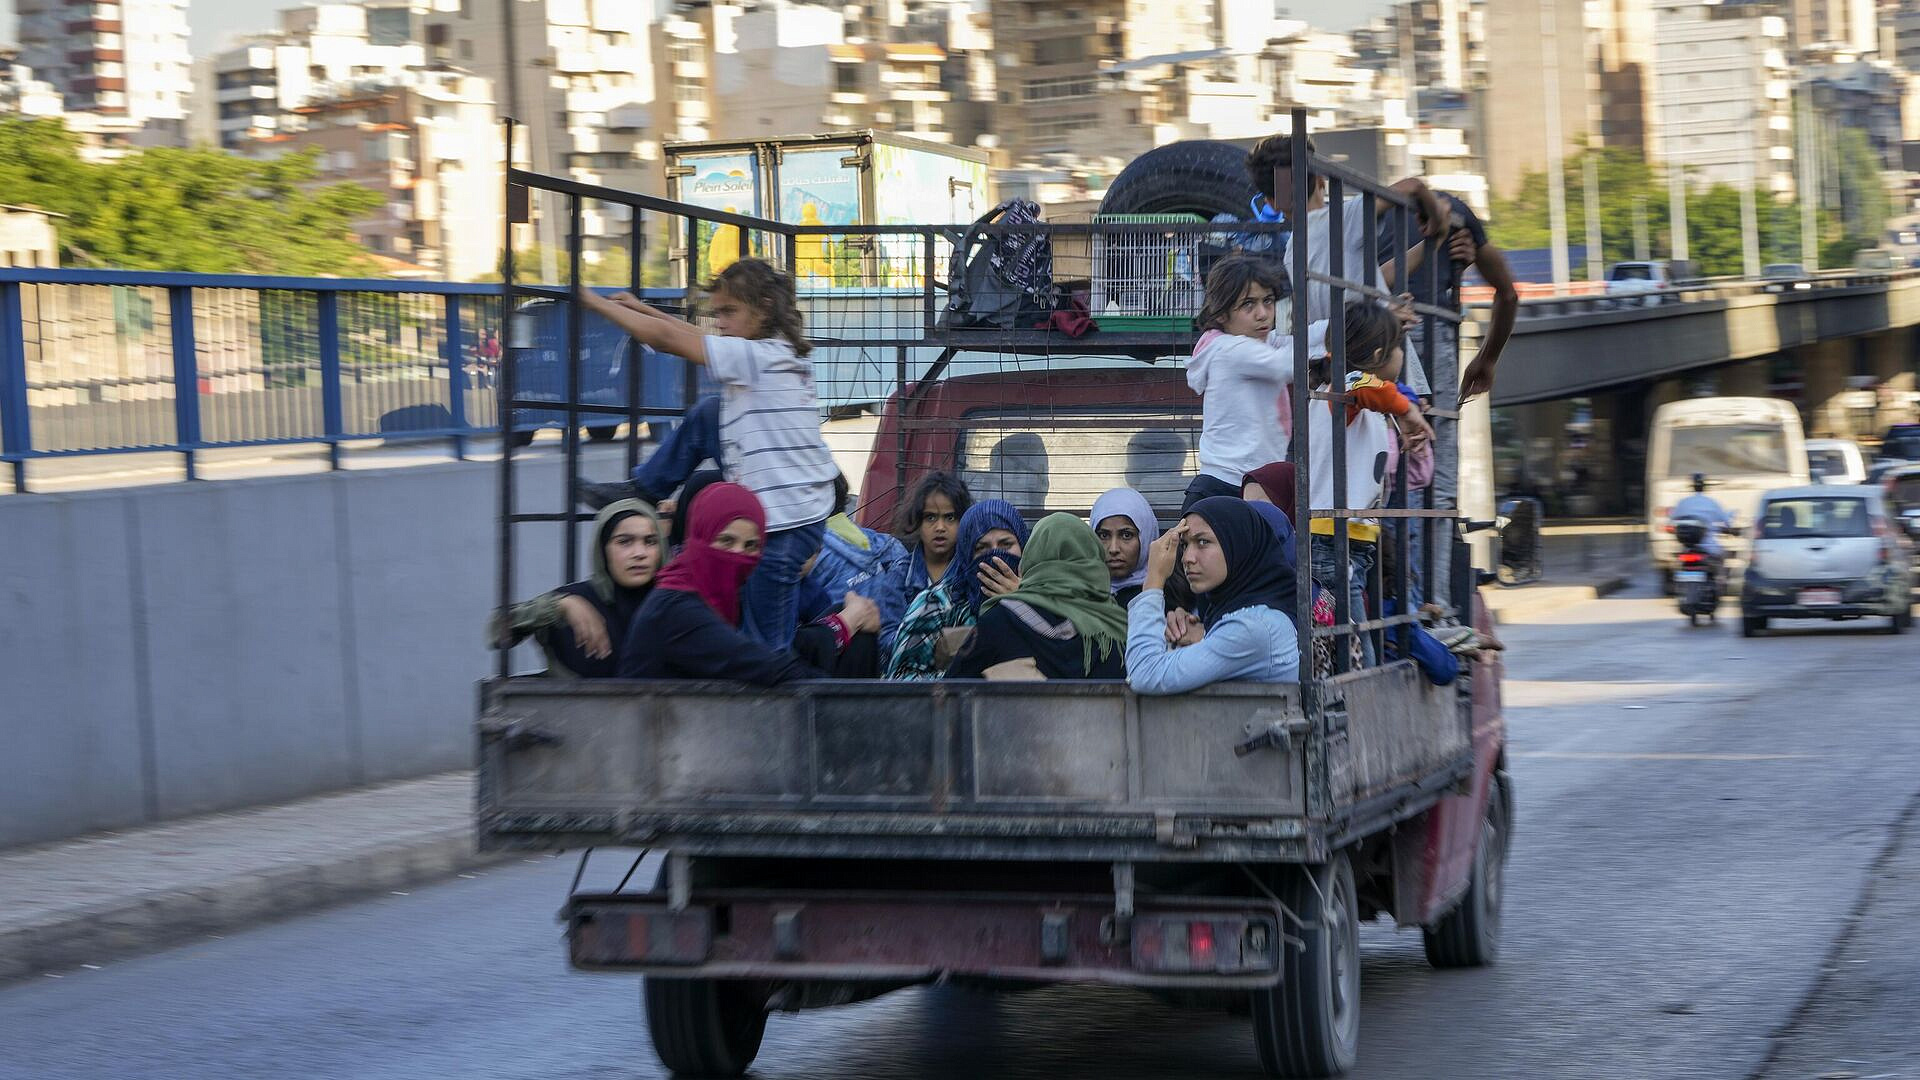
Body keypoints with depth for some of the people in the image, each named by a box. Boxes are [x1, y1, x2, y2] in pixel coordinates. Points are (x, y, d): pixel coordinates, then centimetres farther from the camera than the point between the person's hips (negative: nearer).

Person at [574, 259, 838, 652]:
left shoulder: (755, 356, -17)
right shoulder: (781, 355, 9)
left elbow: (665, 338, -15)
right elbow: (696, 337, 21)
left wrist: (595, 302, -5)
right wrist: (641, 309, 21)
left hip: (783, 525, -9)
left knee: (767, 649, 0)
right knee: (707, 413, 17)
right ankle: (639, 493, 31)